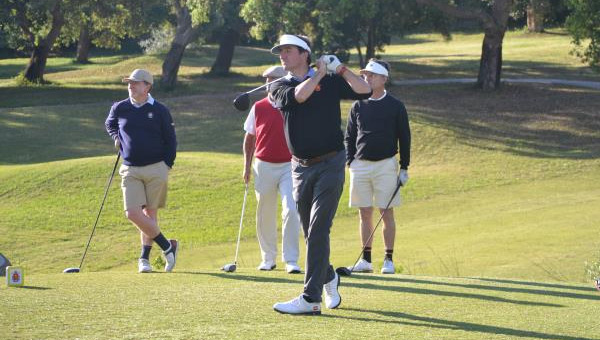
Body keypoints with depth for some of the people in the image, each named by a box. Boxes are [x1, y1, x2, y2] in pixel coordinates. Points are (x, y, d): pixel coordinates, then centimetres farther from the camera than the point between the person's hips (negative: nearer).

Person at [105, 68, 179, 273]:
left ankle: (145, 258, 15)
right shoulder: (119, 109, 5)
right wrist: (116, 137, 7)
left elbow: (170, 140, 6)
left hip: (156, 169, -2)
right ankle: (167, 246, 3)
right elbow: (109, 124, 27)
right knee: (133, 214, -11)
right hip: (130, 170, 2)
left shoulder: (160, 111, 0)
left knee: (150, 214, 3)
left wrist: (167, 166, -1)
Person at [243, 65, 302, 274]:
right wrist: (247, 165, 5)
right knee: (265, 215, 9)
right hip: (264, 166, 2)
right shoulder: (258, 108, 5)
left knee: (291, 211, -15)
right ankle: (268, 258, 22)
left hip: (289, 165, -2)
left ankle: (291, 260, -12)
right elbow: (249, 139, 12)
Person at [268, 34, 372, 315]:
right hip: (300, 167, 4)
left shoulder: (330, 81, 3)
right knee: (309, 232, 12)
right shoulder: (279, 87, 6)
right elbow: (298, 96, -15)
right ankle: (328, 278, 37)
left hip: (330, 163, -4)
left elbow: (364, 91, -8)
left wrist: (340, 69, -13)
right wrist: (319, 73, -7)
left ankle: (311, 298, -15)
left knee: (318, 230, -12)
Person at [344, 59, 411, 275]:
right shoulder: (358, 106, 8)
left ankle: (388, 260, 2)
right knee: (364, 214, 5)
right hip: (360, 165, 3)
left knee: (387, 213, -3)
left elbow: (404, 137, 3)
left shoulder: (395, 106, 1)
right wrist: (350, 162, 2)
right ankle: (366, 260, 9)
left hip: (386, 165, -3)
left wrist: (404, 168, 0)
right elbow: (349, 137, 14)